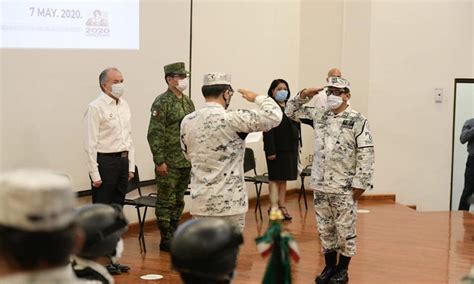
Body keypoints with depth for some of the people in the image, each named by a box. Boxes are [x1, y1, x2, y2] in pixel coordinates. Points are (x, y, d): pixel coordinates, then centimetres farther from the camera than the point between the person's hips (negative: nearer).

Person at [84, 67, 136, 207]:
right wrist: (95, 175, -16)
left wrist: (131, 166, 12)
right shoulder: (95, 107, -10)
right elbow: (90, 144, -13)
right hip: (105, 162, -7)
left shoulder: (124, 105, 11)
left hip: (123, 160, 7)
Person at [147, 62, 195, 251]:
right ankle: (166, 240, 8)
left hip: (186, 162, 7)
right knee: (166, 202, 1)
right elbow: (154, 134, -16)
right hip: (169, 163, -7)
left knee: (179, 201, 14)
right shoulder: (162, 102, -12)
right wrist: (159, 161, -19)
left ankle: (174, 235, 24)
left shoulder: (188, 102, 11)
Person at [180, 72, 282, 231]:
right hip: (229, 201, -5)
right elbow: (274, 116, -15)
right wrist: (257, 98, 2)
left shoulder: (187, 121, 2)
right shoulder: (232, 119, -16)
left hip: (200, 200, 5)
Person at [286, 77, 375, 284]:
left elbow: (366, 154, -11)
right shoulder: (319, 116, 7)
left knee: (345, 230, 5)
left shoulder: (358, 121, -9)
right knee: (325, 229, 12)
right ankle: (329, 267, 25)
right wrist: (303, 95, 0)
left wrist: (360, 183, -14)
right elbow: (291, 111, 16)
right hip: (321, 184, 5)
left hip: (344, 187, -5)